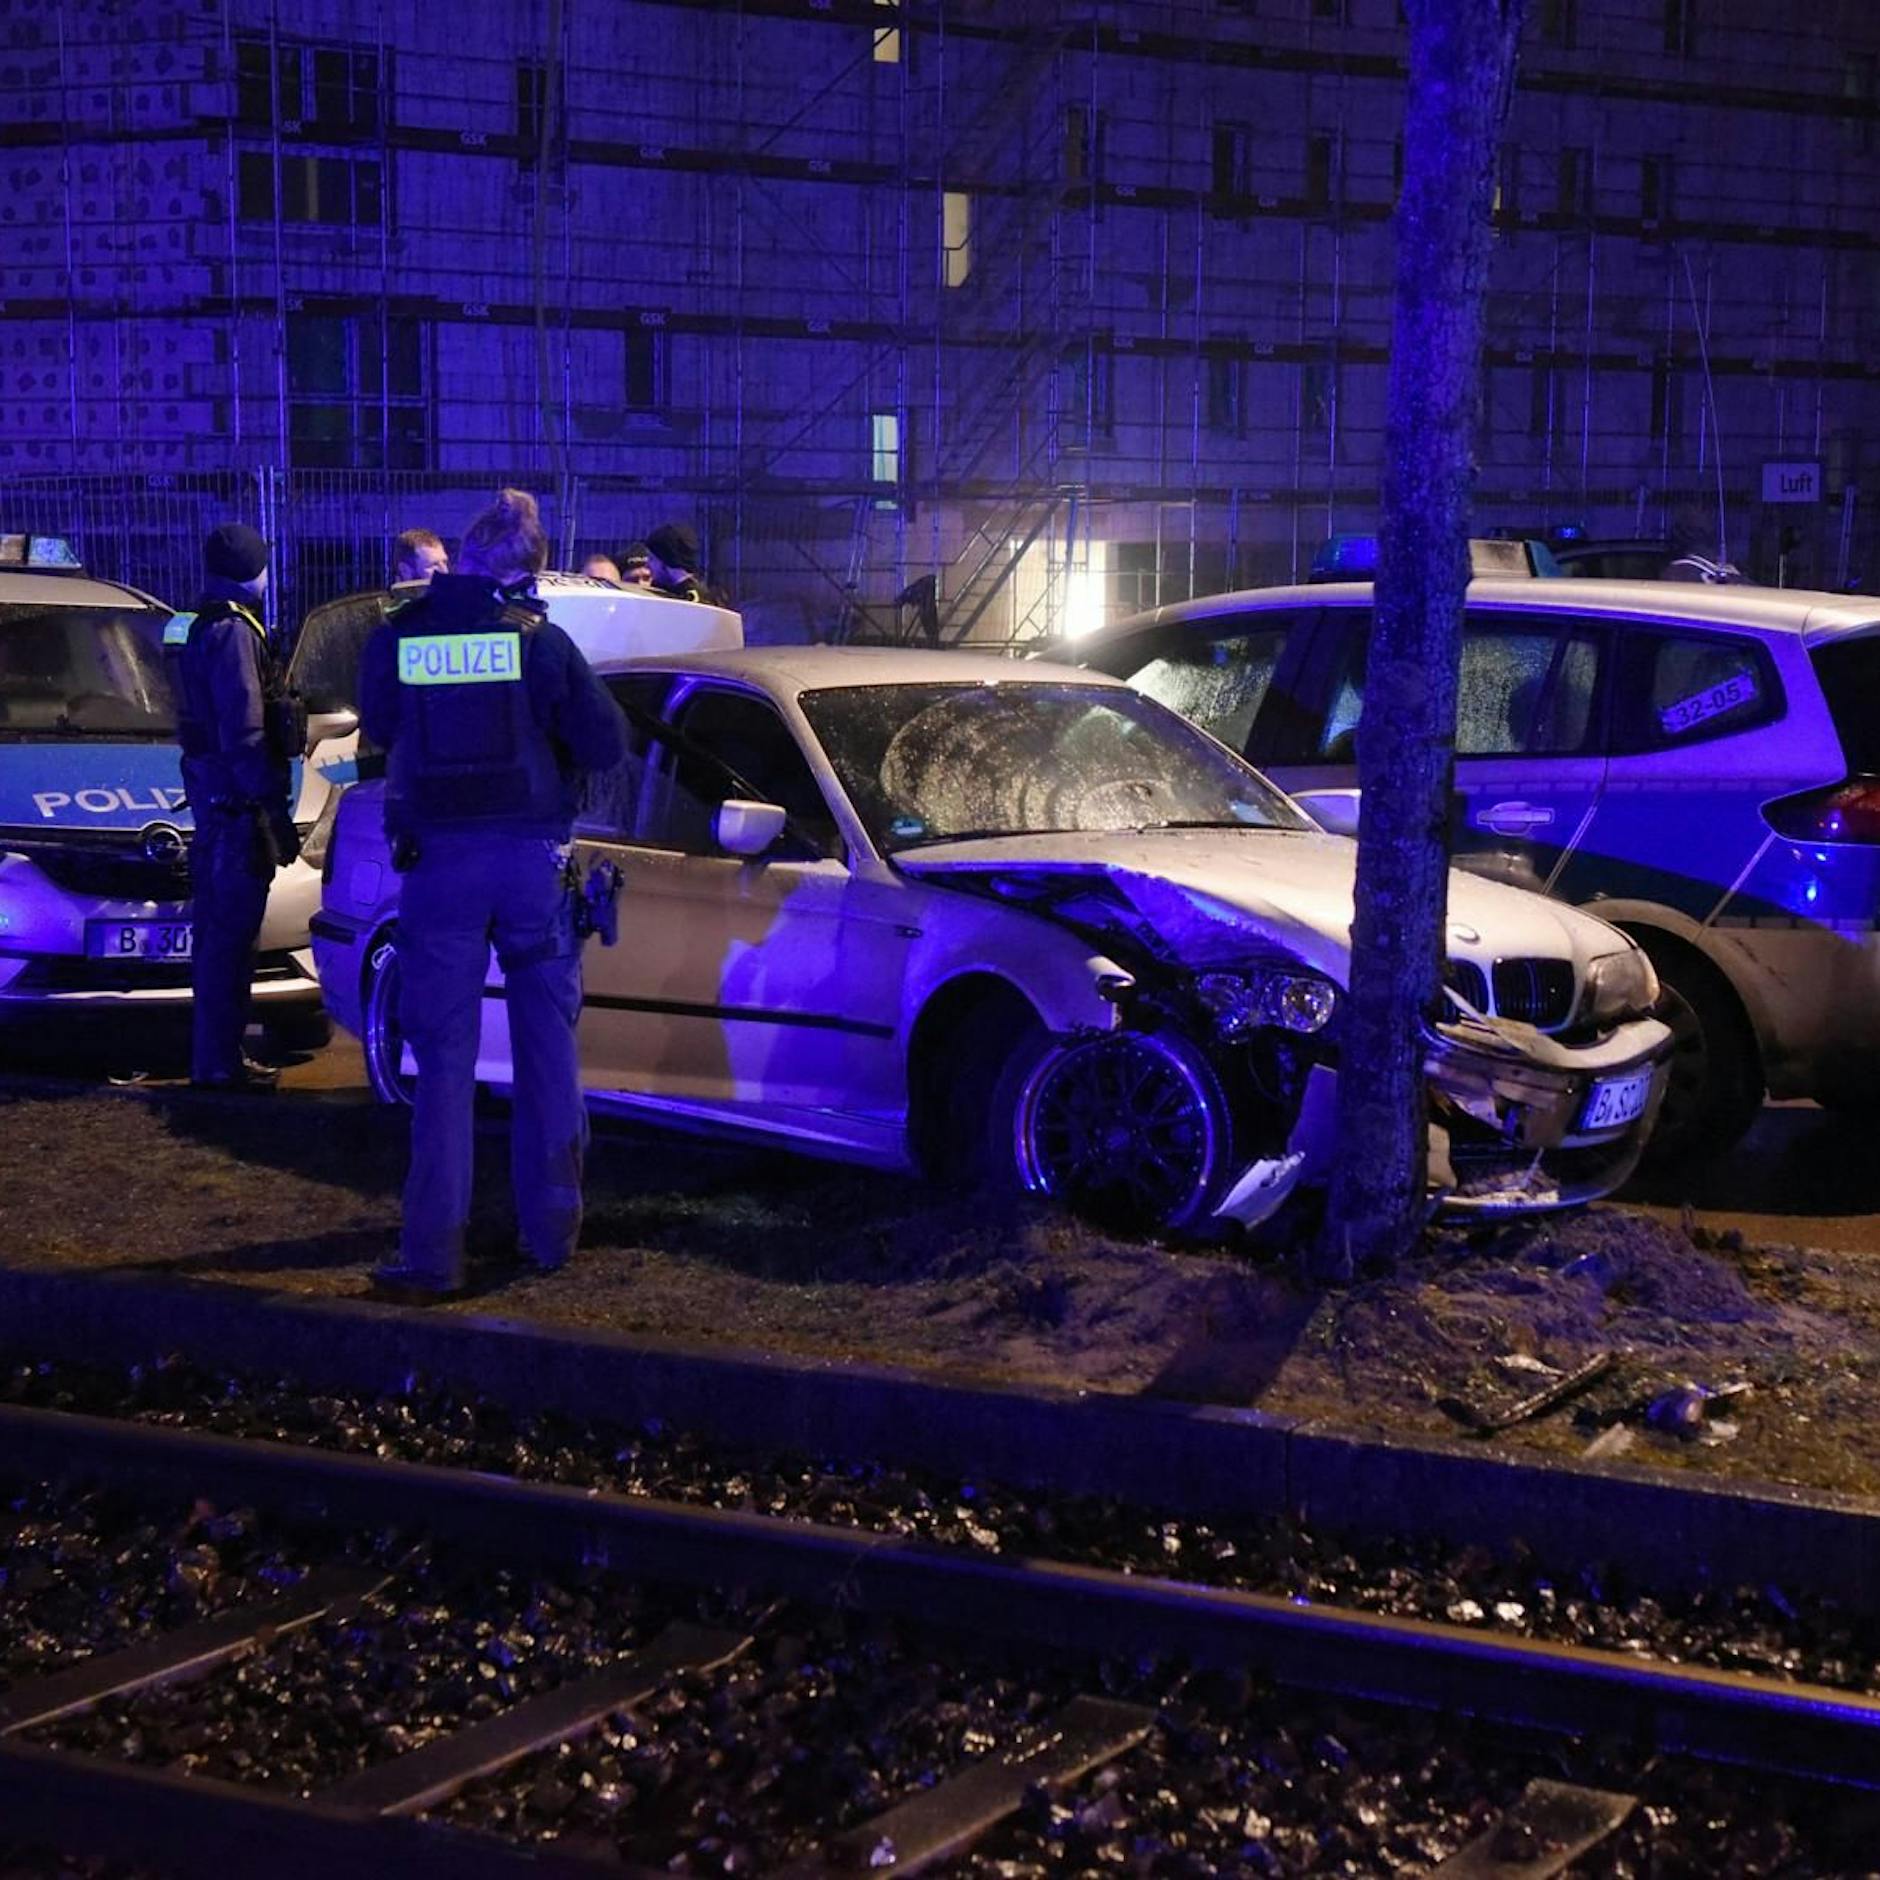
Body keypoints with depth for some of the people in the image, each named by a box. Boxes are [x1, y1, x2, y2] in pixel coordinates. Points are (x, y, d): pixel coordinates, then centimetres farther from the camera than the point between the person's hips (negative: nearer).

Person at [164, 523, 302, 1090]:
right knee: (230, 931, -7)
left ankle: (215, 1052, 26)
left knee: (218, 926, 17)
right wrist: (272, 800, -19)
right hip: (236, 792, -10)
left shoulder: (193, 624, 14)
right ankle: (218, 1062, -5)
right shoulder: (233, 630, -17)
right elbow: (242, 729, -22)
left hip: (209, 784, 11)